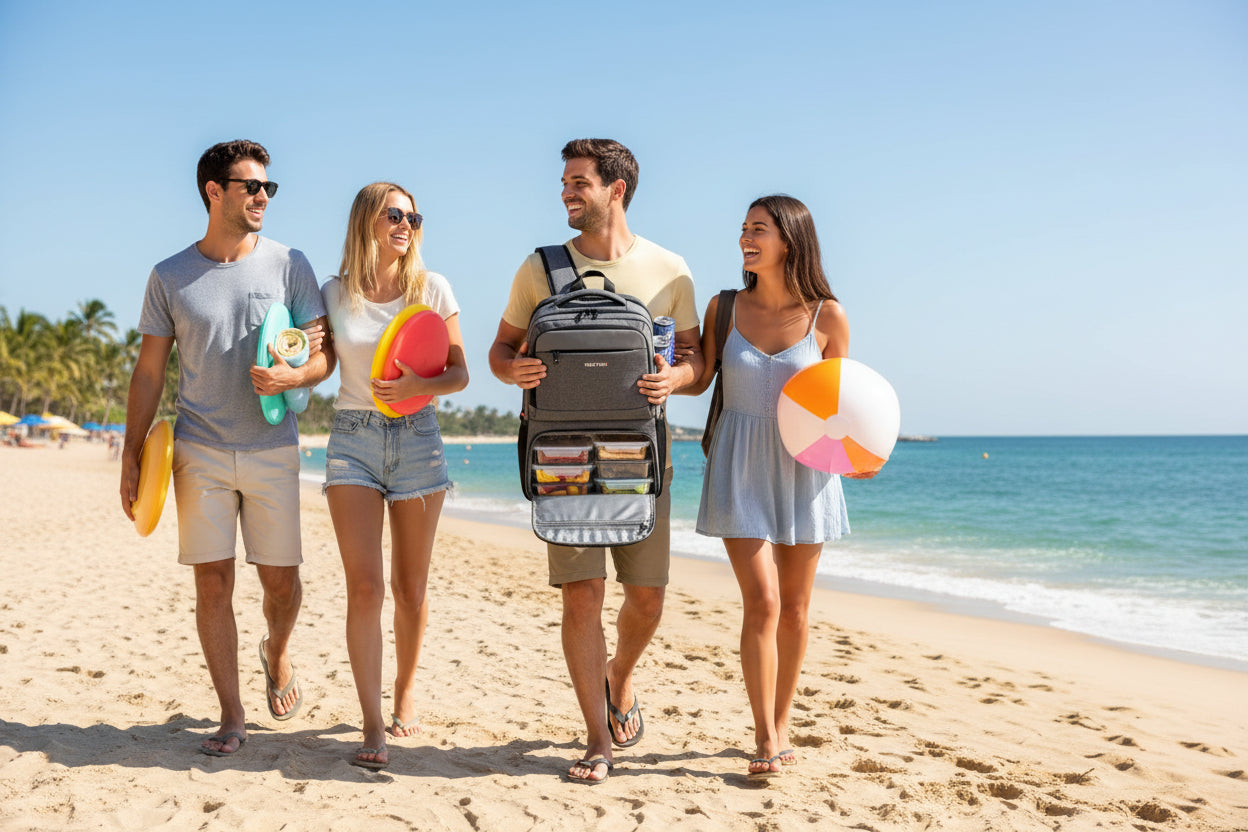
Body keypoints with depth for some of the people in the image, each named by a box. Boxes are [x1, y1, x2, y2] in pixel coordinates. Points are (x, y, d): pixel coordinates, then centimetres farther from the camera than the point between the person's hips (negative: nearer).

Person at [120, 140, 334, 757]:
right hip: (200, 451, 0)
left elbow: (324, 354, 2)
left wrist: (293, 376, -21)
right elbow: (149, 370, 8)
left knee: (281, 580, 6)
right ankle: (231, 717, 11)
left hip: (272, 449, 0)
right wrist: (131, 456, 4)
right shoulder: (170, 277, 5)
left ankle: (277, 654, 38)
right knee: (212, 585, 0)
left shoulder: (288, 265, 3)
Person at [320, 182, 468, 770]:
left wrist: (418, 386, -17)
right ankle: (373, 725, -5)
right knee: (364, 586, -9)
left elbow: (459, 374, 2)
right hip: (353, 441, 0)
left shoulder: (433, 289, 1)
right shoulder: (334, 295, 3)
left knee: (411, 588, 9)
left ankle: (406, 692, 31)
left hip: (416, 439, 0)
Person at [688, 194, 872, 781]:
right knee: (761, 603, -10)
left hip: (802, 468, 1)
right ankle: (766, 739, 1)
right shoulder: (725, 308, 0)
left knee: (794, 606, 10)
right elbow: (698, 379, 6)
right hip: (741, 469, -1)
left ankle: (781, 723, 26)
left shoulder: (827, 316, -3)